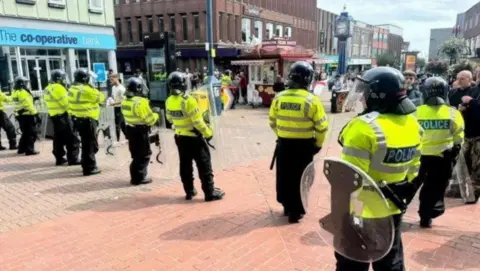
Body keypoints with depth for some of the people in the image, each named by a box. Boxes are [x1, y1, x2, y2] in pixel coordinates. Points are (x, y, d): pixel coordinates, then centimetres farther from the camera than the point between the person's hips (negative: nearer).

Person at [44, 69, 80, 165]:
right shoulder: (58, 88, -16)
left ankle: (59, 158, 20)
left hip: (53, 115, 10)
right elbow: (66, 102, -17)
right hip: (62, 115, -10)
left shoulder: (48, 88, 14)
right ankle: (73, 159, -4)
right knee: (71, 138, -5)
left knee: (58, 138, 15)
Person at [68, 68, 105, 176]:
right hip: (88, 120, -9)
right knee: (90, 144, -1)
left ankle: (87, 165, 31)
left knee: (86, 144, 20)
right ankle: (89, 168, 4)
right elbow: (101, 98, -6)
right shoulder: (87, 90, -18)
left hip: (78, 119, 9)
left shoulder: (72, 89, 9)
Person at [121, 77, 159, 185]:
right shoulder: (140, 102, -20)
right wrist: (156, 115, 3)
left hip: (131, 130, 9)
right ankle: (139, 177, 5)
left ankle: (135, 176, 25)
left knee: (136, 155, 18)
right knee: (144, 154, 3)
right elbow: (149, 119, -17)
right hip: (140, 131, -9)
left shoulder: (125, 101, 6)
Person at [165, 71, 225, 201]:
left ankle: (189, 191, 24)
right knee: (204, 165, 2)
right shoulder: (188, 100, -22)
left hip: (180, 137, 7)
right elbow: (198, 121, -21)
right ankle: (210, 193, 6)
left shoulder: (168, 101, 0)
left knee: (185, 165, 15)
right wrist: (208, 133, -8)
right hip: (194, 138, -7)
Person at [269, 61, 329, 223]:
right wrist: (318, 144, 5)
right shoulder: (311, 100, -14)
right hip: (304, 146, -3)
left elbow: (272, 122, 7)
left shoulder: (279, 98, -3)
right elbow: (322, 127, -10)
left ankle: (287, 205, 35)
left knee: (284, 176, 19)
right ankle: (295, 211, 19)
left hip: (283, 144, 4)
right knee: (299, 178, 10)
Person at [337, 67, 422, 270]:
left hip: (361, 211, -7)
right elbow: (413, 169, 9)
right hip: (393, 208, 7)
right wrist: (401, 196, 21)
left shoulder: (365, 127, -26)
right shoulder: (412, 124, -1)